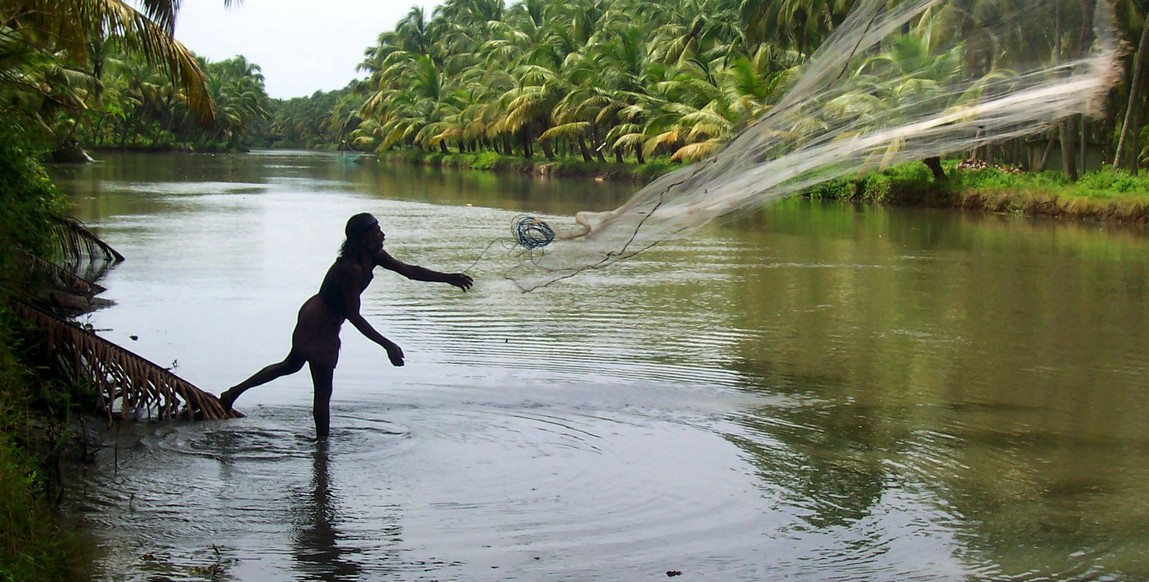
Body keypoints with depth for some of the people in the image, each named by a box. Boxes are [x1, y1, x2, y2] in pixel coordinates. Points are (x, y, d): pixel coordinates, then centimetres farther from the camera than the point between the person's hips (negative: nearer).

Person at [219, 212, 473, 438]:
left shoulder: (373, 257, -5)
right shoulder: (351, 268, -31)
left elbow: (409, 270, -1)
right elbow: (354, 316, -29)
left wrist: (448, 278, -8)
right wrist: (387, 345, -29)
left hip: (313, 314, 10)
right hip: (320, 324, -10)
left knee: (291, 365, 27)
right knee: (323, 391, -1)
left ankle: (234, 392, 35)